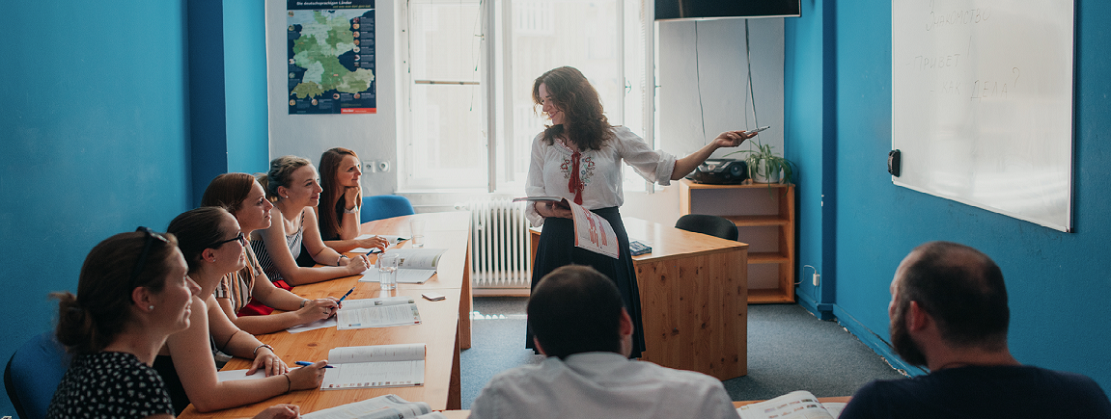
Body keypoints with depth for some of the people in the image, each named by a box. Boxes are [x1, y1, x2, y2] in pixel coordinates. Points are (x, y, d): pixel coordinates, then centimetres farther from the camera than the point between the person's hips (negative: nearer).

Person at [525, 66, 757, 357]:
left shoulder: (615, 138, 3)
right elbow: (533, 205, 7)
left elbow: (671, 170, 8)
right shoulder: (543, 144, 8)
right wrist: (552, 210, -17)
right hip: (559, 243, 1)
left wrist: (716, 144, -1)